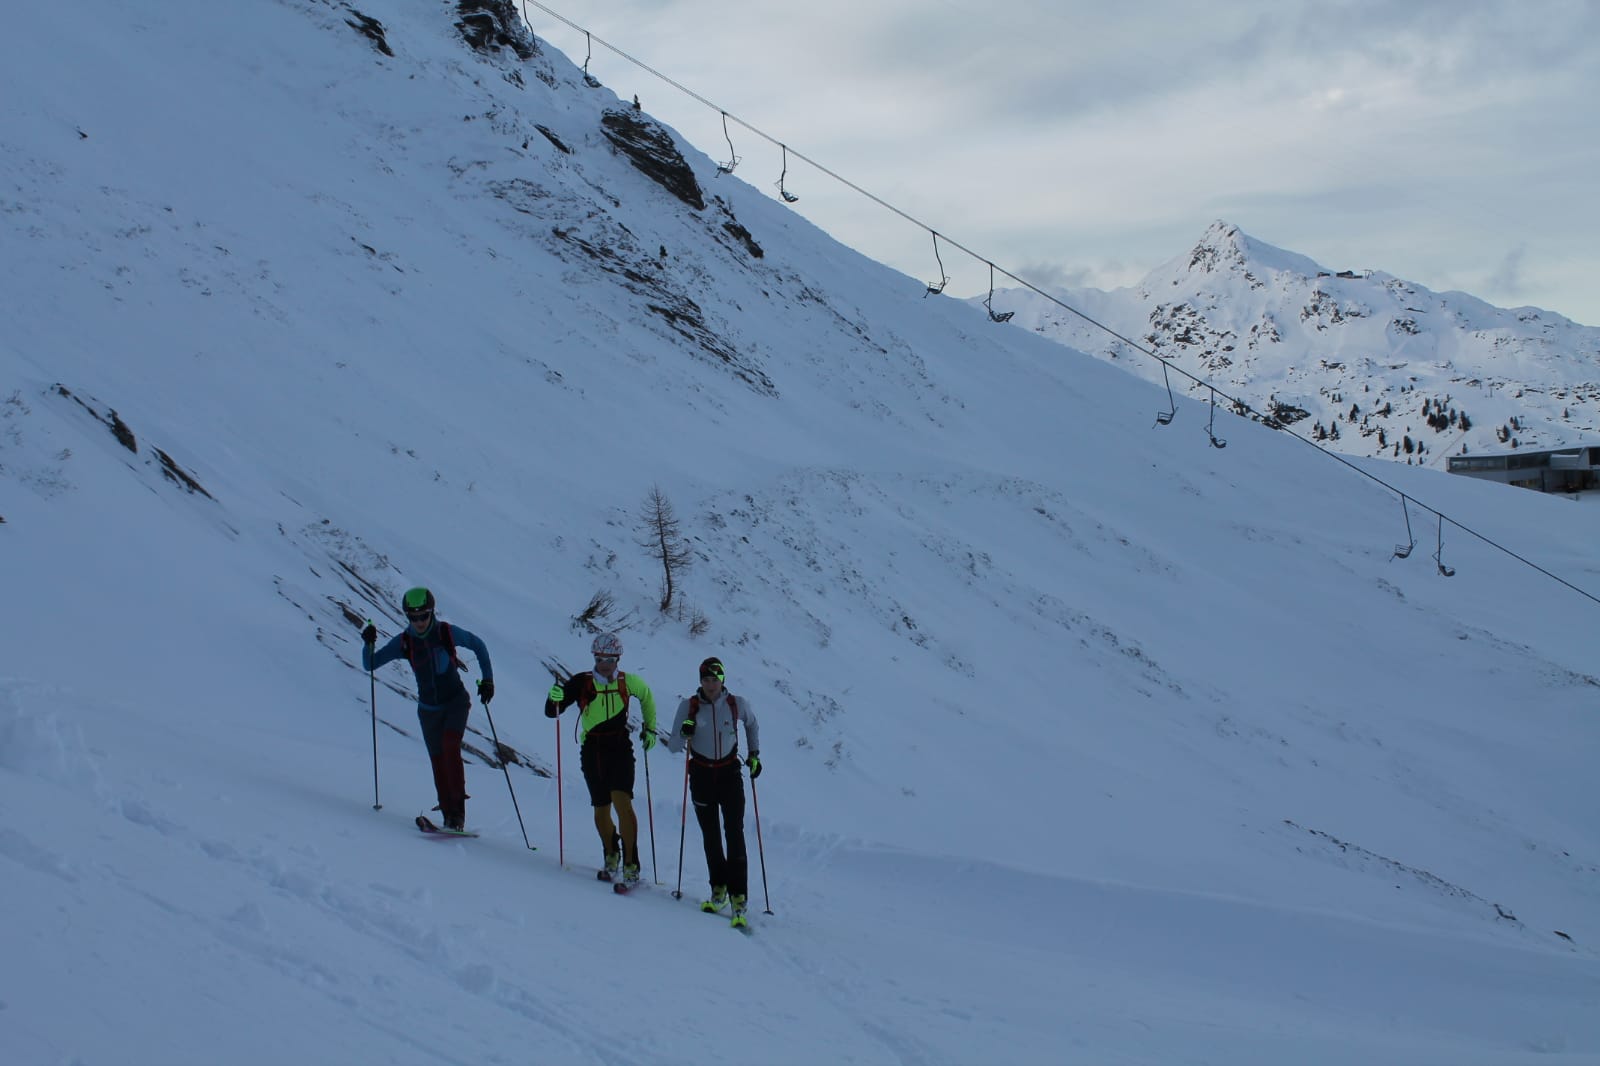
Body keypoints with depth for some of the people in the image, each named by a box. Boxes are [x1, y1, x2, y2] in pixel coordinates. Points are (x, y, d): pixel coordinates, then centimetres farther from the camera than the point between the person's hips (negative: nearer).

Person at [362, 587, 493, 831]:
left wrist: (487, 679, -5)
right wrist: (369, 643, -26)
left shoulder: (447, 632, -14)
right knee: (438, 761, 4)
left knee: (450, 748, -24)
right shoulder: (404, 642, -9)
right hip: (429, 709, 3)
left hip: (456, 702, -3)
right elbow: (370, 665, -7)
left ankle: (458, 810, -22)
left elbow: (478, 646, 2)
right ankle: (449, 816, 15)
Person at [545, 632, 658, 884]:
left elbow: (647, 696, 22)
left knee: (622, 801, -18)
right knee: (601, 809, 8)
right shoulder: (581, 683, -3)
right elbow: (552, 712, -4)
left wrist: (650, 728, 20)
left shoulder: (627, 682, 0)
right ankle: (611, 856, 34)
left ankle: (631, 864, -13)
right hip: (592, 751, 1)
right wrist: (554, 698, -26)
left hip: (620, 748, -1)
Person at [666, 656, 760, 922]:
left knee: (734, 833, -12)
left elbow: (752, 725, 17)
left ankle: (738, 895, -11)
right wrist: (684, 733, -24)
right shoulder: (688, 707, -6)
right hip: (702, 775, 1)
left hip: (730, 773, -1)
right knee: (710, 835, 8)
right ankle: (719, 888, 23)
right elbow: (672, 747, -5)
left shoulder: (738, 704, -5)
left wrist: (754, 753, 10)